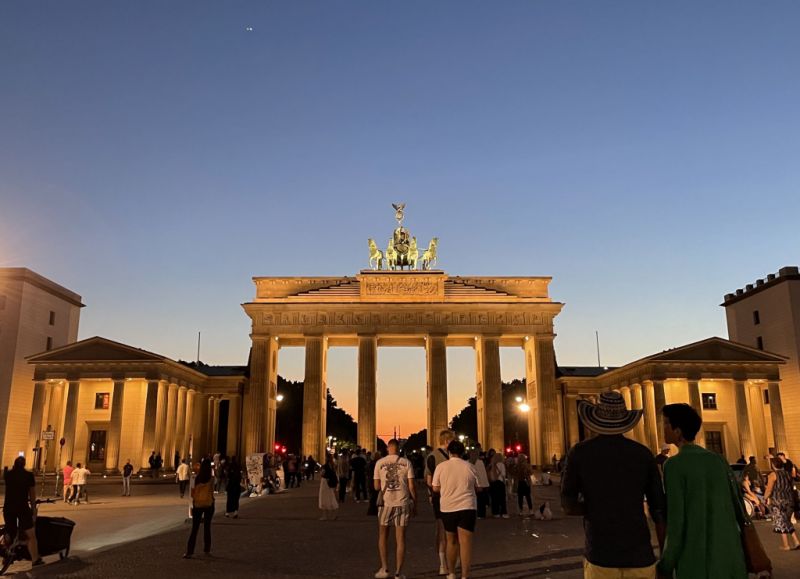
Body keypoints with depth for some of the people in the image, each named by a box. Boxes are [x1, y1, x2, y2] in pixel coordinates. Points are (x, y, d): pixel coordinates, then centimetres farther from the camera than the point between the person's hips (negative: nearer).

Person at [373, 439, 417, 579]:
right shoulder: (406, 462, -2)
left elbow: (376, 486, 1)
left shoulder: (379, 463, 0)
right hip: (402, 503, 0)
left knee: (383, 536, 17)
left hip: (386, 503, 0)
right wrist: (415, 504, 6)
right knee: (400, 538, 7)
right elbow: (411, 486, -4)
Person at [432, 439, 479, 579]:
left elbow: (435, 488, 1)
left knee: (452, 541, 16)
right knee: (465, 542, -1)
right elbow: (476, 487, 8)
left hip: (448, 507, 1)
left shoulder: (441, 466, -3)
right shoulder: (469, 466, 0)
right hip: (467, 507, -1)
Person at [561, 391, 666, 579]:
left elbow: (568, 506, 0)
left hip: (600, 556, -1)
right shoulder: (643, 454, 2)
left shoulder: (579, 452, -2)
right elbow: (659, 511, 3)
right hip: (639, 556, 1)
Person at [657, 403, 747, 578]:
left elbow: (676, 521, -13)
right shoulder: (719, 460, 6)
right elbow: (737, 507, 8)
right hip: (729, 558, 5)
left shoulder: (674, 465, -11)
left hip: (696, 562, -5)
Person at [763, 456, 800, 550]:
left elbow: (769, 490, -12)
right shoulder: (787, 473, 9)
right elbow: (790, 487, 14)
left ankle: (786, 546, 5)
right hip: (790, 500, 7)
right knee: (787, 522, 19)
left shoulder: (773, 475, -11)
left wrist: (765, 498, 4)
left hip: (779, 501, -6)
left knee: (781, 523, 3)